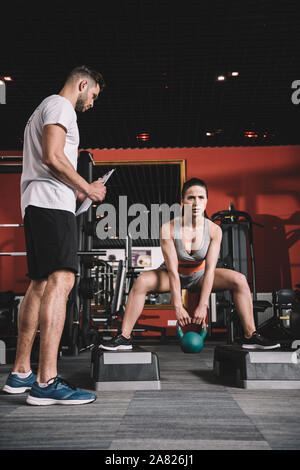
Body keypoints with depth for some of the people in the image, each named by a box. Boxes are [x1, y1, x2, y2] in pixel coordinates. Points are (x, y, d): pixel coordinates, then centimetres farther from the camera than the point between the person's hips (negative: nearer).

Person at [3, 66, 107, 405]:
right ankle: (46, 383, -22)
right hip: (52, 203, -11)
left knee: (40, 285, 9)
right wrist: (88, 189, -6)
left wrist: (77, 191, 22)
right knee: (60, 281, -19)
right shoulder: (61, 106, -1)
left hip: (35, 205, 11)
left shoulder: (44, 109, 32)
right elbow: (53, 158, -16)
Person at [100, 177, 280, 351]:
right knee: (142, 281, -31)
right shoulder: (169, 229, -27)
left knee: (239, 280, -19)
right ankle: (125, 338, -21)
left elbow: (210, 270, -23)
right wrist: (178, 307, -31)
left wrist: (203, 305, -29)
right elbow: (173, 270, -28)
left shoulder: (214, 230, -21)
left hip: (199, 276, 2)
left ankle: (251, 336, -8)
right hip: (174, 276, -2)